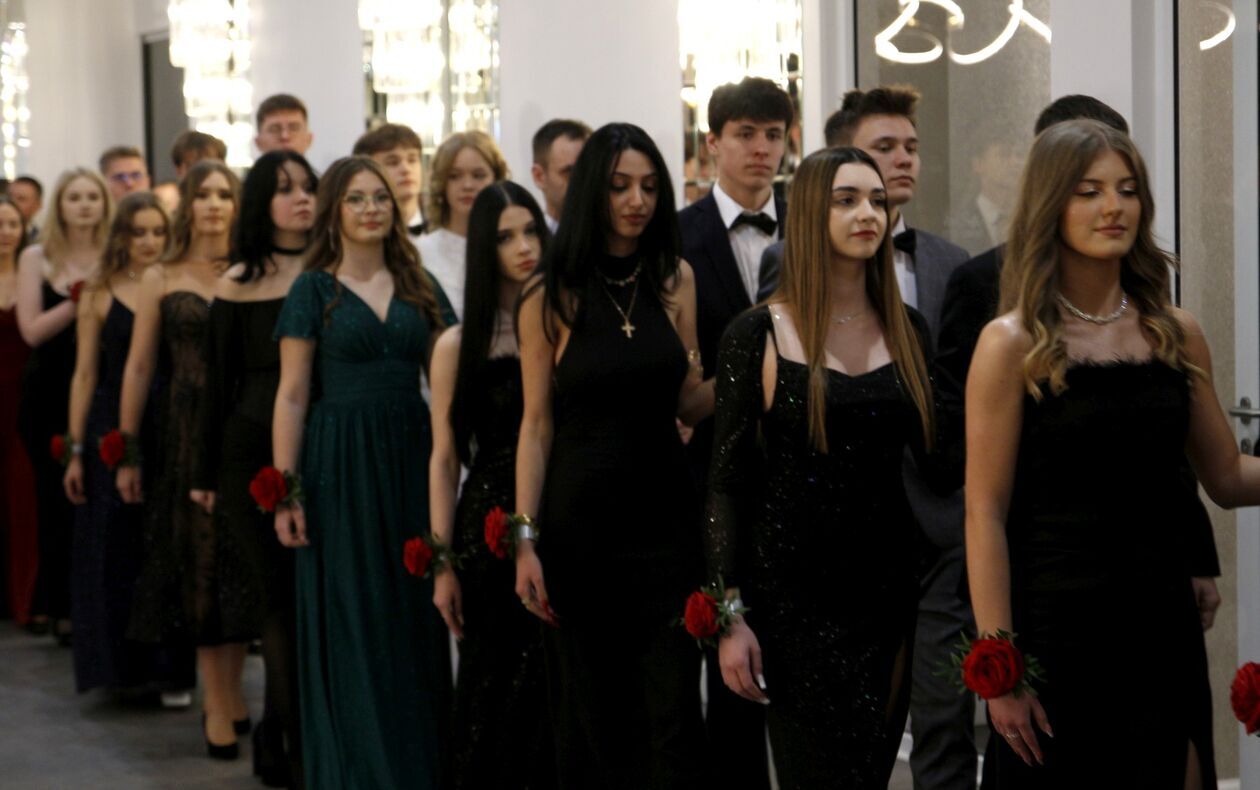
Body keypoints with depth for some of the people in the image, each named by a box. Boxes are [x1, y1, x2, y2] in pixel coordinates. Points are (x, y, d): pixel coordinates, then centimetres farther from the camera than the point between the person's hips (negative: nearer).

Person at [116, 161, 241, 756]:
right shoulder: (161, 280, 3)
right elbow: (139, 368, 3)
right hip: (187, 432, -1)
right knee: (200, 564, 2)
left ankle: (229, 694, 20)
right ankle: (219, 706, 8)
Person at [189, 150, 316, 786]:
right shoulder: (238, 284, 3)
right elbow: (220, 381, 6)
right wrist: (206, 472, 6)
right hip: (255, 450, -1)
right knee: (278, 594, 1)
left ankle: (278, 736, 16)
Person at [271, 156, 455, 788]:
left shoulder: (418, 287, 10)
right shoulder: (314, 290, 0)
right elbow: (293, 397, -3)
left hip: (410, 460, 3)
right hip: (341, 467, -3)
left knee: (413, 619, 6)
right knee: (349, 623, 1)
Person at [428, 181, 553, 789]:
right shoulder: (459, 346, 3)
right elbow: (444, 458, 2)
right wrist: (443, 564, -3)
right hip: (491, 526, -1)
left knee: (559, 689, 2)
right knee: (497, 686, 4)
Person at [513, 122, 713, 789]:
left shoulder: (675, 279, 5)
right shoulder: (552, 297, -3)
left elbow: (690, 402, 9)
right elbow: (537, 424, -2)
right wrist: (524, 541, -5)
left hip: (665, 514, 2)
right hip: (580, 522, -2)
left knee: (674, 710, -1)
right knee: (593, 709, 7)